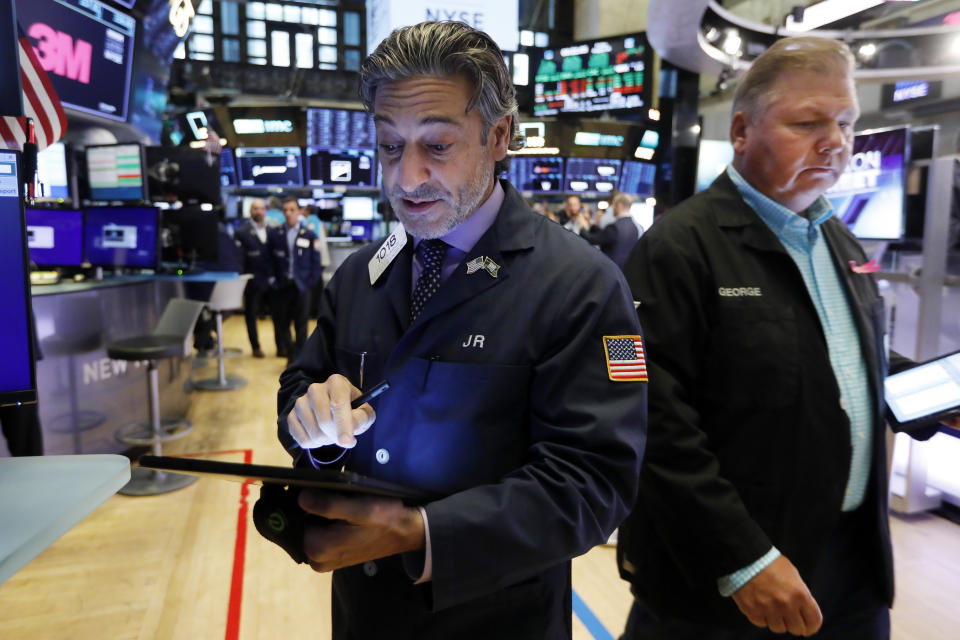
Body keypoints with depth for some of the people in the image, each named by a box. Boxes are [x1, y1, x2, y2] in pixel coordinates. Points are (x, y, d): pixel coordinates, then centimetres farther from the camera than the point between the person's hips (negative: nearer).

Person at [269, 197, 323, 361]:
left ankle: (299, 355, 11)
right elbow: (270, 261, 8)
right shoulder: (275, 235, 6)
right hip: (281, 286, 1)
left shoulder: (309, 235, 3)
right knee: (281, 323, 4)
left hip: (301, 286, -1)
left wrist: (310, 281, -4)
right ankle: (289, 351, 19)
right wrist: (273, 280, 0)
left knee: (301, 324, 2)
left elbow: (316, 263, 3)